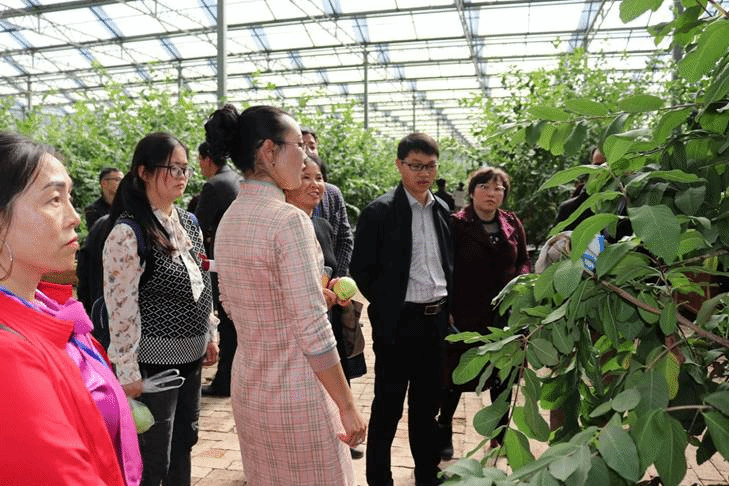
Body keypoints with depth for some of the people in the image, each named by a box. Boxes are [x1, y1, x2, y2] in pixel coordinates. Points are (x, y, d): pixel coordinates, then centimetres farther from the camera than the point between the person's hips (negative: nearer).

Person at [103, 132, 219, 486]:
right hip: (153, 359, -7)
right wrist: (128, 372, -16)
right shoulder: (128, 233, -17)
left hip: (190, 354, 7)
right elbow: (121, 308, -17)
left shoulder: (189, 223, 6)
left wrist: (210, 333, 15)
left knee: (183, 442, 20)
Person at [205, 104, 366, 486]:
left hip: (247, 387, 8)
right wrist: (347, 407, -14)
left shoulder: (228, 220, 3)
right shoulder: (289, 219, -22)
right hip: (295, 395, -8)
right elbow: (313, 331, -23)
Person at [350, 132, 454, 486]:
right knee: (388, 408, 7)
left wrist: (447, 308, 9)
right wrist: (386, 309, -5)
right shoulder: (379, 212, -10)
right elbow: (361, 270, -7)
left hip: (436, 320, 6)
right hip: (398, 322, -5)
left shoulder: (442, 210, 8)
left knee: (427, 404, 18)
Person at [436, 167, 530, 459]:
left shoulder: (512, 224, 5)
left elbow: (523, 260, 14)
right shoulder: (457, 224, -9)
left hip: (506, 313, 5)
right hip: (467, 314, -4)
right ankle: (444, 429, 28)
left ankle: (501, 433, 33)